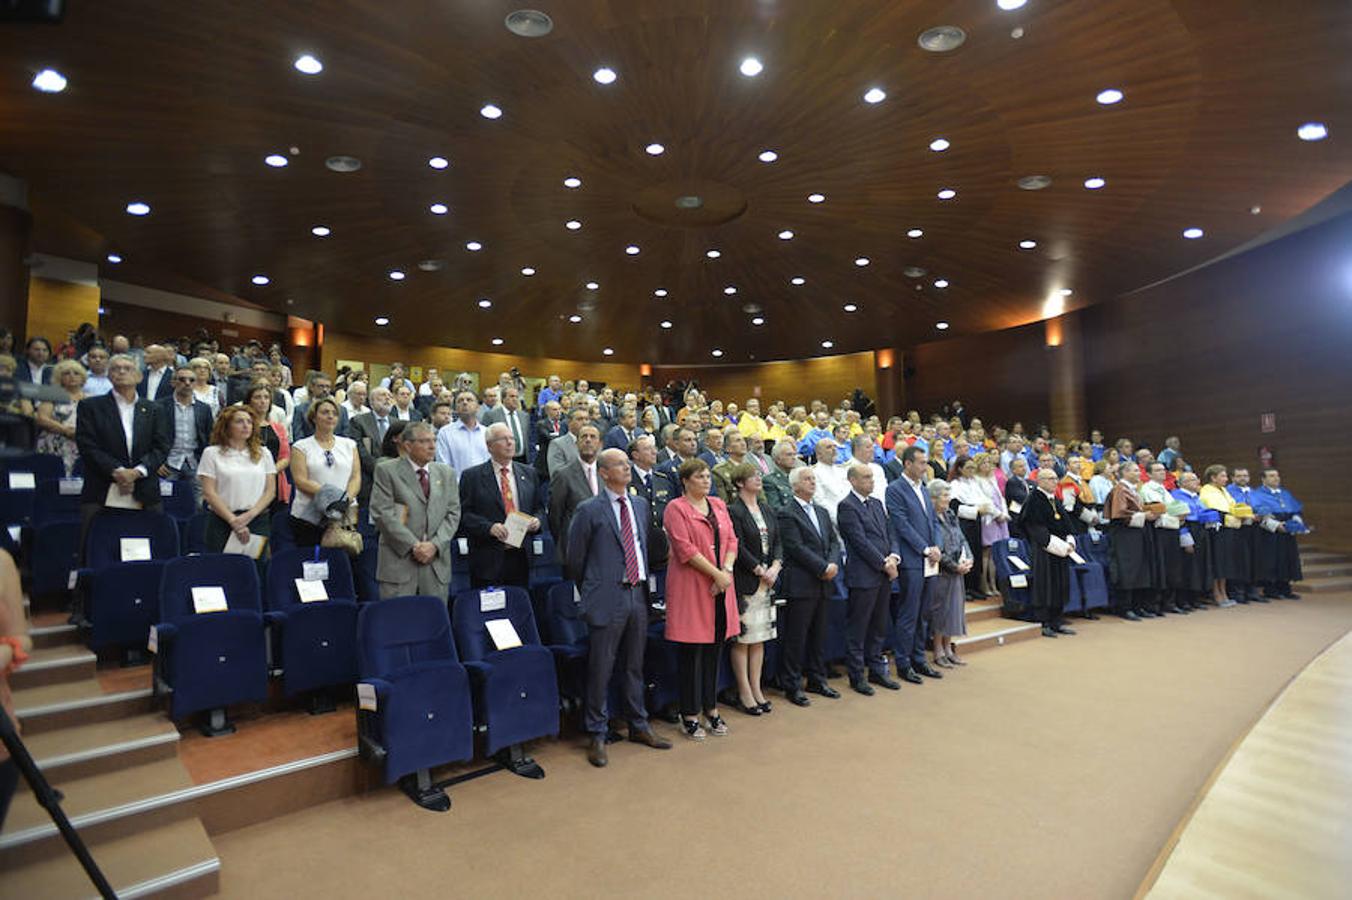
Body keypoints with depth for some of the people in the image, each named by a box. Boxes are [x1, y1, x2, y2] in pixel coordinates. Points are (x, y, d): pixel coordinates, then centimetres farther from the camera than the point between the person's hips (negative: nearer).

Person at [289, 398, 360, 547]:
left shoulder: (349, 444, 15)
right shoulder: (301, 446, 7)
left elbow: (356, 477, 7)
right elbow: (301, 481, -5)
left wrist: (348, 496, -13)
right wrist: (330, 495, -17)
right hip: (309, 517, -1)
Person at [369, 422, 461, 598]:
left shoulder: (447, 473, 13)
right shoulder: (386, 470, 1)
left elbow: (453, 513, 8)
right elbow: (382, 513, -7)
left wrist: (435, 544, -7)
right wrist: (413, 545, -12)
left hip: (437, 561, 3)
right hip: (399, 561, -3)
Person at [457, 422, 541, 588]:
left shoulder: (528, 473, 13)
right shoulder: (472, 476, 0)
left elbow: (538, 508, 17)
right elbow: (463, 514, -6)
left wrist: (536, 520, -4)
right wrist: (489, 527, -19)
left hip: (522, 557, 3)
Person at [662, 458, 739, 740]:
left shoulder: (718, 505, 14)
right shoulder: (676, 508, -6)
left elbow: (731, 540, 10)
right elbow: (685, 549, -15)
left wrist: (727, 570, -7)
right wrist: (716, 574, -16)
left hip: (720, 586, 6)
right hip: (690, 586, -6)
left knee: (714, 646, 12)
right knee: (691, 651, 0)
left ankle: (711, 708, 25)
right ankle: (690, 715, 12)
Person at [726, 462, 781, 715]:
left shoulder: (767, 511, 14)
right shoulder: (733, 511, -10)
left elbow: (777, 542, 11)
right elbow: (738, 547, -15)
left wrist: (775, 567, -5)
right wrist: (760, 570, -12)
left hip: (767, 581, 7)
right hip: (744, 582, -7)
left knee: (759, 638, 12)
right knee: (742, 638, 0)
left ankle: (756, 689, 21)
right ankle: (744, 693, 9)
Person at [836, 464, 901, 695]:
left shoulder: (877, 503, 15)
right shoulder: (847, 506, -11)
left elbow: (889, 533, 14)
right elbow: (860, 541, -16)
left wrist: (894, 556, -4)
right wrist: (884, 563, -13)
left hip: (884, 574, 8)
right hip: (863, 576, -8)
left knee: (880, 626, 15)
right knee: (857, 628, 2)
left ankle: (876, 670, 27)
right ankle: (857, 676, 13)